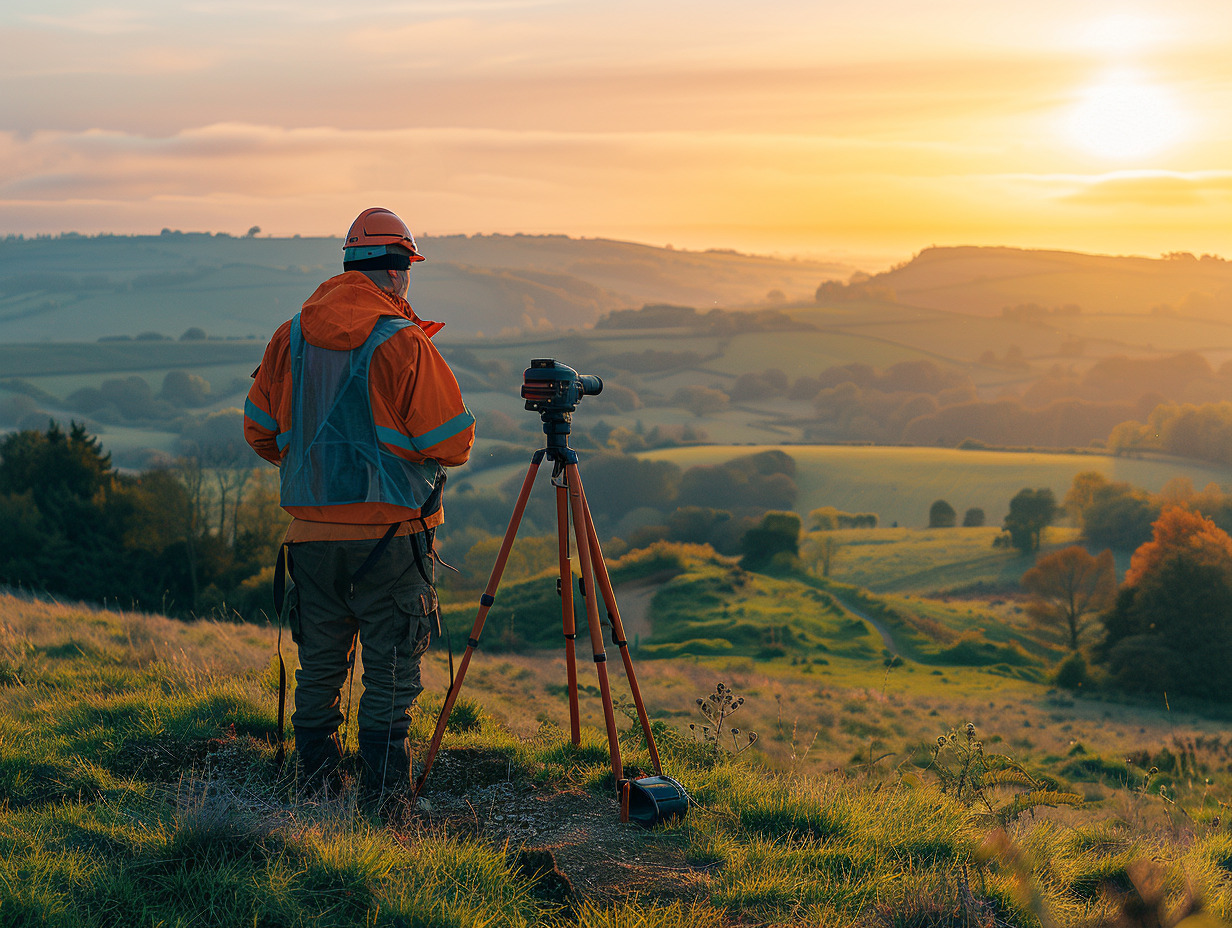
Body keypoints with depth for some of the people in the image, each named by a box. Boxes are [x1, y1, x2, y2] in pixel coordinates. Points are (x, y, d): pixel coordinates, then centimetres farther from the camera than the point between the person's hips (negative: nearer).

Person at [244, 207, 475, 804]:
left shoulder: (291, 336, 4)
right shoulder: (402, 343, -13)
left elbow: (260, 430, 11)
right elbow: (452, 443, -11)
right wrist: (410, 452, 11)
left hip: (311, 530, 5)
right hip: (390, 532, -5)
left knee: (320, 666, 15)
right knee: (391, 671, 3)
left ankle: (313, 787, 21)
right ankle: (381, 796, 5)